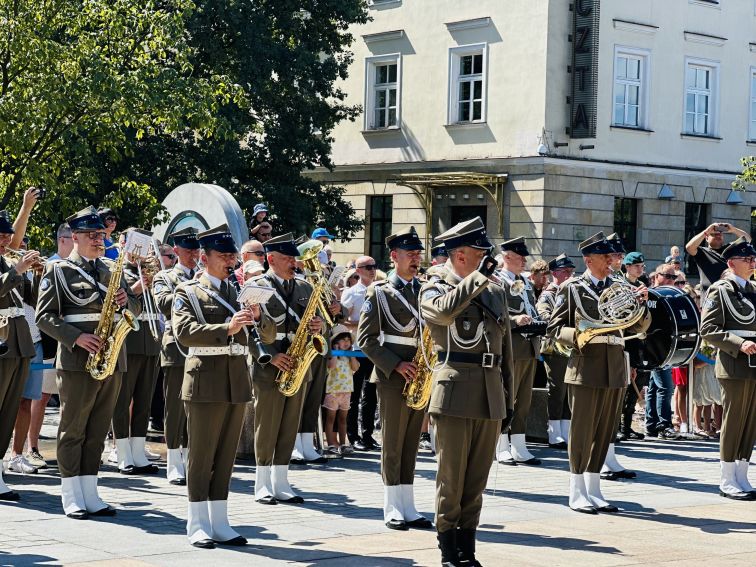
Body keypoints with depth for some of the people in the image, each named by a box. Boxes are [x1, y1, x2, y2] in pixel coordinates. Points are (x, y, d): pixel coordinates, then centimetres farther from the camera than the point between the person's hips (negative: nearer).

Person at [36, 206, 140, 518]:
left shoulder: (112, 270, 15)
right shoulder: (57, 270, -1)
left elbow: (136, 308, 19)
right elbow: (44, 316, -6)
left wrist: (126, 301, -5)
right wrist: (77, 337, -18)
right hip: (77, 361, -5)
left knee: (97, 431, 9)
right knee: (73, 431, 1)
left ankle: (90, 494, 15)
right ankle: (71, 498, 6)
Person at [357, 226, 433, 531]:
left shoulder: (426, 291, 13)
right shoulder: (379, 292, -2)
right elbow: (366, 338, -6)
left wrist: (432, 351, -3)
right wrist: (395, 364, -15)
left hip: (420, 378, 5)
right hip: (393, 377, -5)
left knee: (411, 445, 9)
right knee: (393, 445, 0)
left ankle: (408, 508, 13)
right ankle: (392, 509, 6)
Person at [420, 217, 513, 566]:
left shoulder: (496, 293, 15)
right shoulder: (434, 290, -1)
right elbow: (446, 311, -26)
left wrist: (507, 396, 18)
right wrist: (479, 275, -20)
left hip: (491, 396, 5)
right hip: (455, 393, -5)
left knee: (476, 481, 9)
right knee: (451, 478, 0)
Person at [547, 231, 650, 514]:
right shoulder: (572, 288, -1)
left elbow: (638, 326, 13)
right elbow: (555, 327, -1)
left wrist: (641, 304, -6)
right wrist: (576, 336, -19)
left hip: (615, 370, 5)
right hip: (586, 368, -5)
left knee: (604, 433, 10)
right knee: (582, 432, -1)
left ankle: (593, 492, 19)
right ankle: (577, 494, 8)